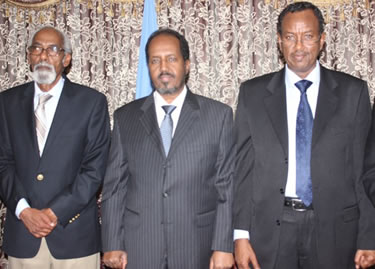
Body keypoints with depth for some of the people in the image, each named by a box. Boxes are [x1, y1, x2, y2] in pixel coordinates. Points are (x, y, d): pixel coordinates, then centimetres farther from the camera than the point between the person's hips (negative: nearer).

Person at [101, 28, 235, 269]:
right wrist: (113, 245, 1)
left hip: (196, 249, -1)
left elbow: (227, 187, -2)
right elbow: (114, 186, 5)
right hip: (138, 249, 1)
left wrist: (223, 247, -6)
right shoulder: (125, 117, 6)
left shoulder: (219, 115, 1)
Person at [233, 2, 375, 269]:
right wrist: (241, 234, -4)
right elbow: (242, 167, 1)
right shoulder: (253, 93, 3)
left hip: (334, 230, 0)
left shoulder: (353, 92, 1)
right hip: (269, 231, 1)